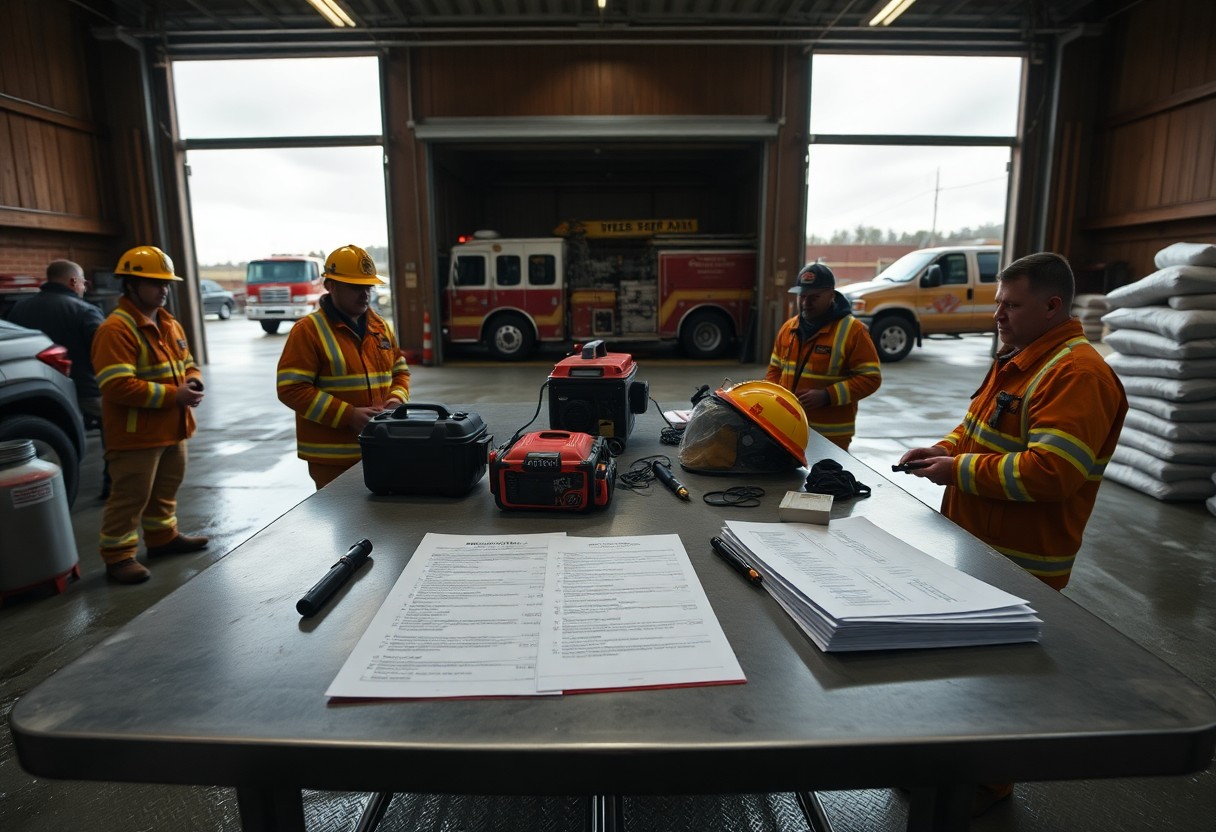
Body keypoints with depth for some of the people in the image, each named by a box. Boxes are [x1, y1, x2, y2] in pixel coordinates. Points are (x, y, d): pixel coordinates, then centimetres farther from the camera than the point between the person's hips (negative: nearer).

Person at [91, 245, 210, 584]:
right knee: (130, 496, 0)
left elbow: (187, 363, 21)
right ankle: (117, 556, 12)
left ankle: (162, 537, 37)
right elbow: (118, 386, -25)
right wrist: (173, 395, -24)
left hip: (172, 430, 9)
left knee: (165, 489, 21)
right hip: (136, 434, -9)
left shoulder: (169, 324, 12)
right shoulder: (116, 329, -18)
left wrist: (193, 381, -3)